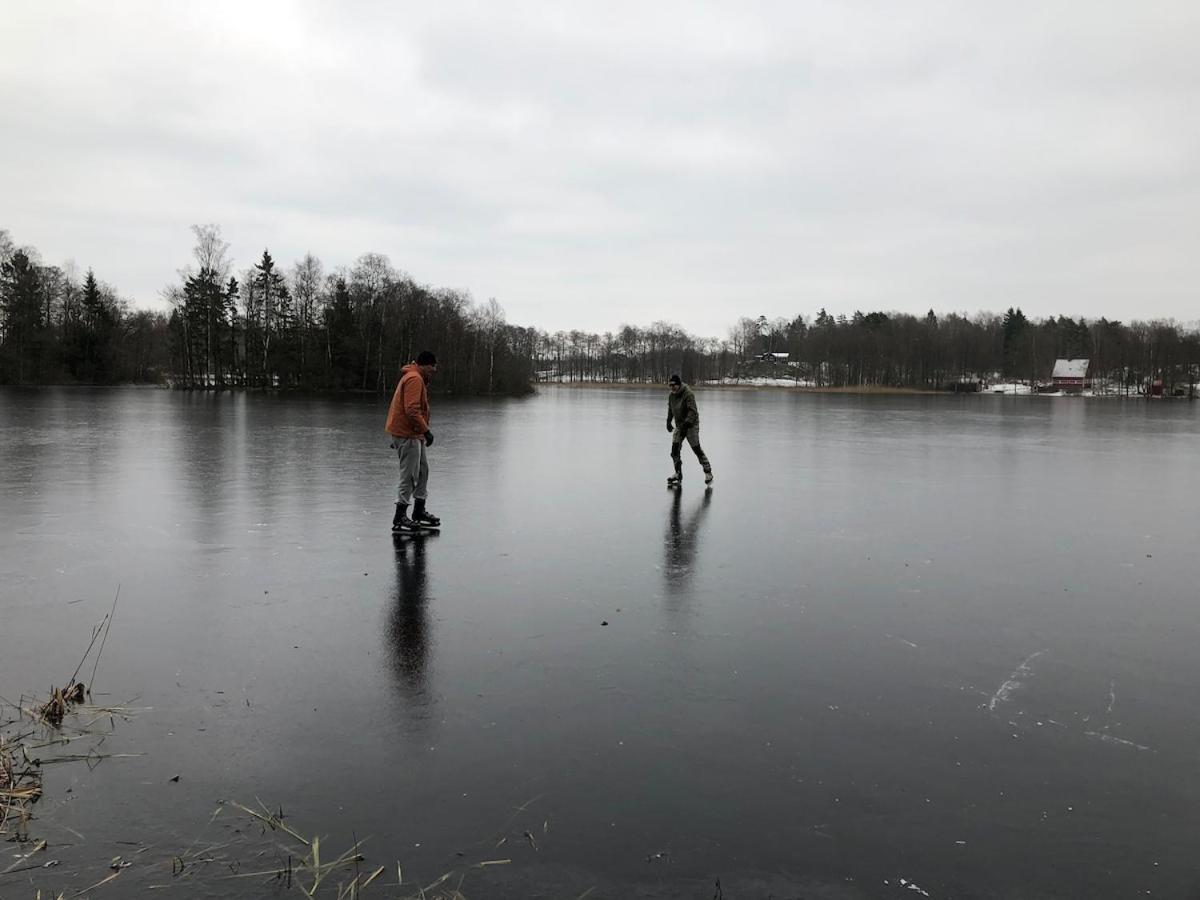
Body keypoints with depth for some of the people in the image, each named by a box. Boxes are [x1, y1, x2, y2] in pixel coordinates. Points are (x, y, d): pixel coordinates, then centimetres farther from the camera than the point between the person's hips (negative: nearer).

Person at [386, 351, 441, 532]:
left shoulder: (415, 378, 19)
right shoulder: (414, 379, -16)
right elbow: (412, 410, -25)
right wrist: (426, 430, -21)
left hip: (414, 435, 11)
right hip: (407, 435, -11)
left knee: (423, 471, 16)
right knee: (409, 476, -7)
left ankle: (419, 511, 25)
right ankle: (400, 517, -3)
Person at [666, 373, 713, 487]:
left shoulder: (688, 394, -19)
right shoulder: (671, 396, 4)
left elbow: (692, 411, -25)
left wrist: (686, 424, -30)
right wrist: (668, 422, 21)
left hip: (691, 425, -7)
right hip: (679, 426, 7)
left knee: (697, 449, -5)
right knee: (675, 450, -2)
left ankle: (708, 473, 7)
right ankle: (678, 474, 9)